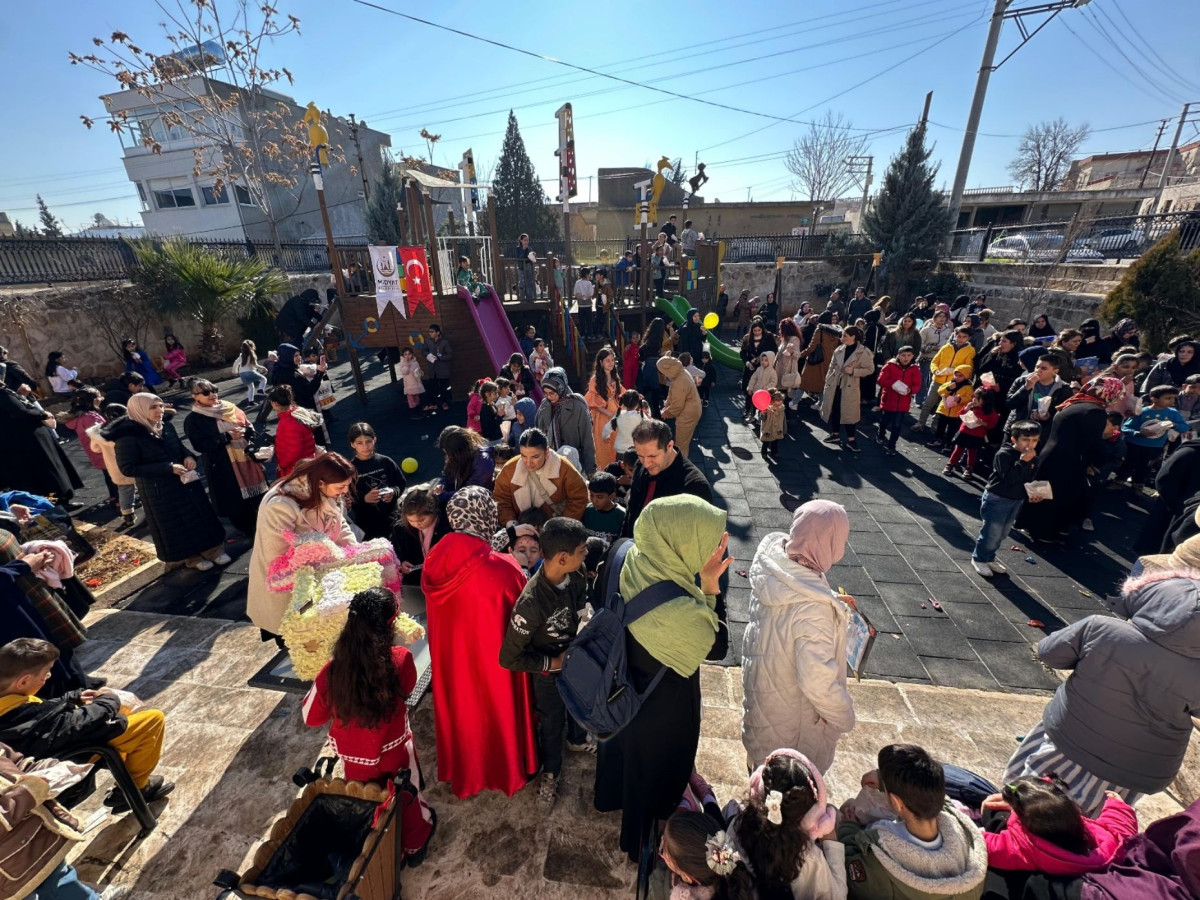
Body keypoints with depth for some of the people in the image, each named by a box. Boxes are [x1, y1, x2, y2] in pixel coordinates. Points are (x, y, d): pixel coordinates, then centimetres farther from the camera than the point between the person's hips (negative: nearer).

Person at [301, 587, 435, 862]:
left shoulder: (331, 673, -26)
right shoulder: (401, 660, -31)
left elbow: (311, 718, -6)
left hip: (354, 762, 1)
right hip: (394, 759, -1)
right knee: (406, 802, 28)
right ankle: (413, 845, 53)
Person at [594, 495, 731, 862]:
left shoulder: (632, 560, -24)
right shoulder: (679, 610, -43)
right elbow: (717, 645, -23)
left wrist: (702, 578, -14)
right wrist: (711, 583, -27)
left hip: (627, 686, 6)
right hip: (664, 706, -6)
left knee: (627, 745, 36)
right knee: (655, 769, 26)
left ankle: (613, 796, 67)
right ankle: (642, 839, 57)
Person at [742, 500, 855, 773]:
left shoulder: (771, 560, -19)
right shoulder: (814, 608, -40)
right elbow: (817, 681, -33)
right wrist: (844, 716, -14)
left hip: (758, 687, 7)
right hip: (791, 713, -7)